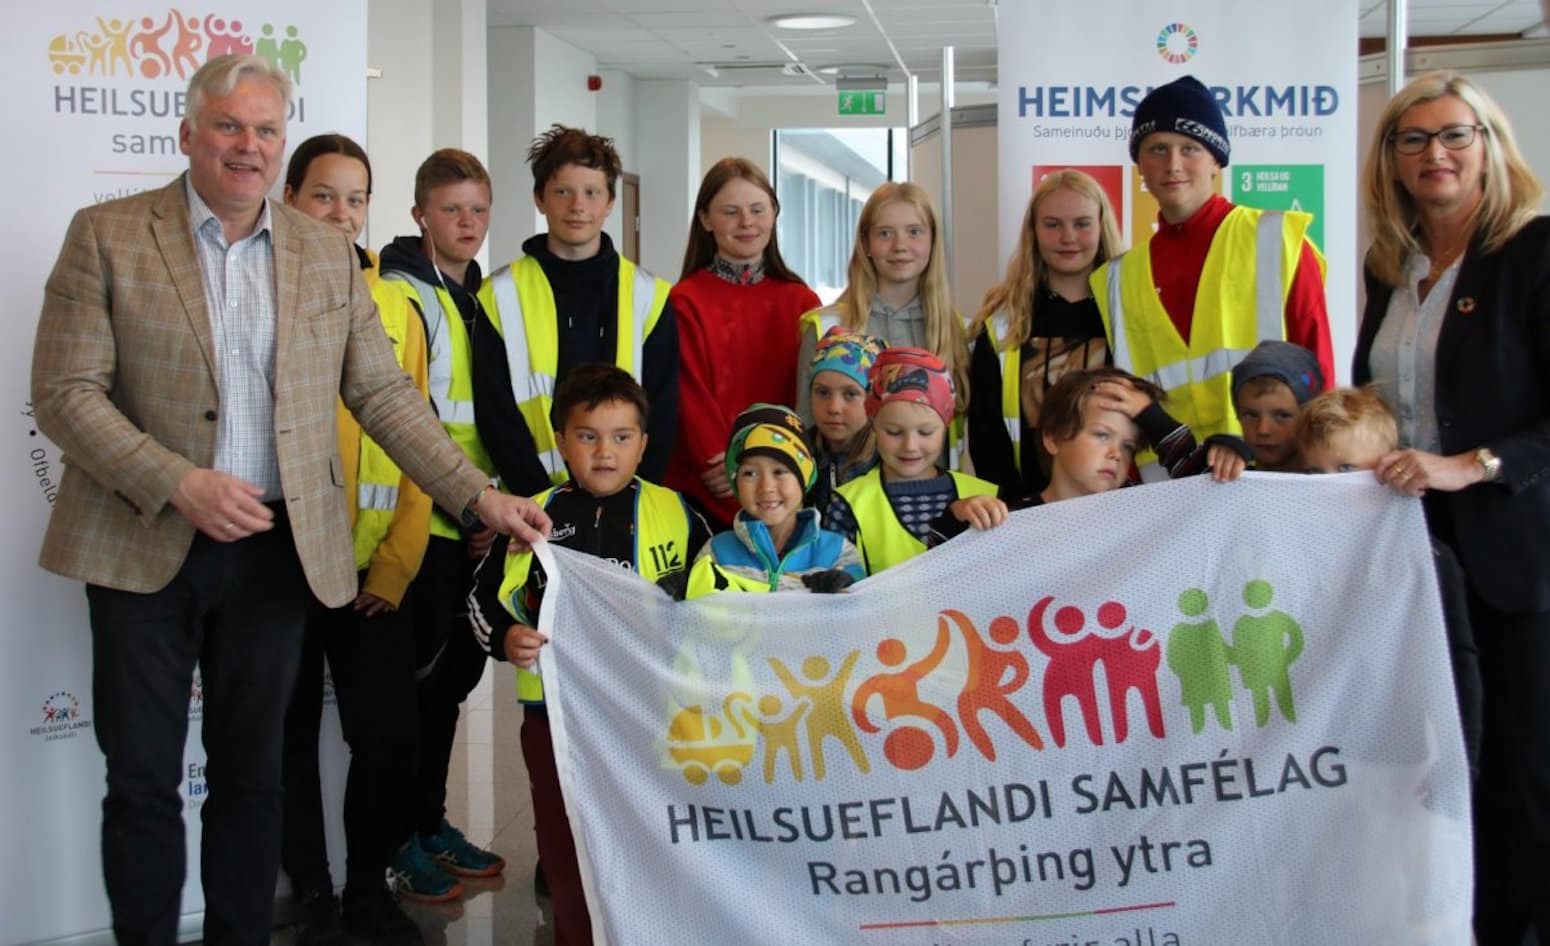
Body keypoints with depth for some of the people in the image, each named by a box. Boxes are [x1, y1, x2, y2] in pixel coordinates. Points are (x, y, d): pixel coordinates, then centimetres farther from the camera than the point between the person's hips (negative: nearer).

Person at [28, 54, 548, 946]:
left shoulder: (329, 252, 7)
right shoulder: (107, 235, -2)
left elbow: (384, 393, 7)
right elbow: (65, 392, -7)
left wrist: (479, 496, -2)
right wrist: (178, 484, -20)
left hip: (274, 550, 2)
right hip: (144, 546, -2)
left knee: (252, 776, 12)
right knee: (143, 780, 7)